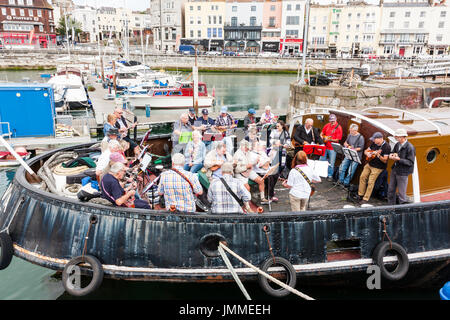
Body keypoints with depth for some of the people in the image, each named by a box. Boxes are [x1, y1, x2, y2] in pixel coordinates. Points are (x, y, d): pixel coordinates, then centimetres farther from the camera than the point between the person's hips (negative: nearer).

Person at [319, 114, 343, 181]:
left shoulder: (338, 127, -9)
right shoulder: (327, 125, 5)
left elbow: (337, 140, -12)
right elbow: (321, 134, 17)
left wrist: (329, 139, -25)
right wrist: (323, 138, -4)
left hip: (332, 148, -5)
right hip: (325, 147, 5)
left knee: (331, 163, 1)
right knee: (321, 161, 11)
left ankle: (330, 175, 12)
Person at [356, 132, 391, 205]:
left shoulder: (386, 147, -16)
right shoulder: (374, 144, 5)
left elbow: (385, 160, -20)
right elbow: (366, 151, 17)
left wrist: (378, 155, -36)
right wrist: (367, 153, -6)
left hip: (378, 167, -7)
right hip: (369, 164, 7)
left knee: (370, 182, -10)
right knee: (362, 177, 3)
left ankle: (365, 199, -3)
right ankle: (360, 195, 14)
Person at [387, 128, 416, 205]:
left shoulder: (410, 148, -18)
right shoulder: (397, 144, 2)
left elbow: (410, 162, -18)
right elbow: (393, 152, 17)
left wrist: (399, 159, -26)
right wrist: (391, 155, -6)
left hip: (403, 173, -8)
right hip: (394, 169, 8)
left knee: (401, 193, 1)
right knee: (391, 190, 16)